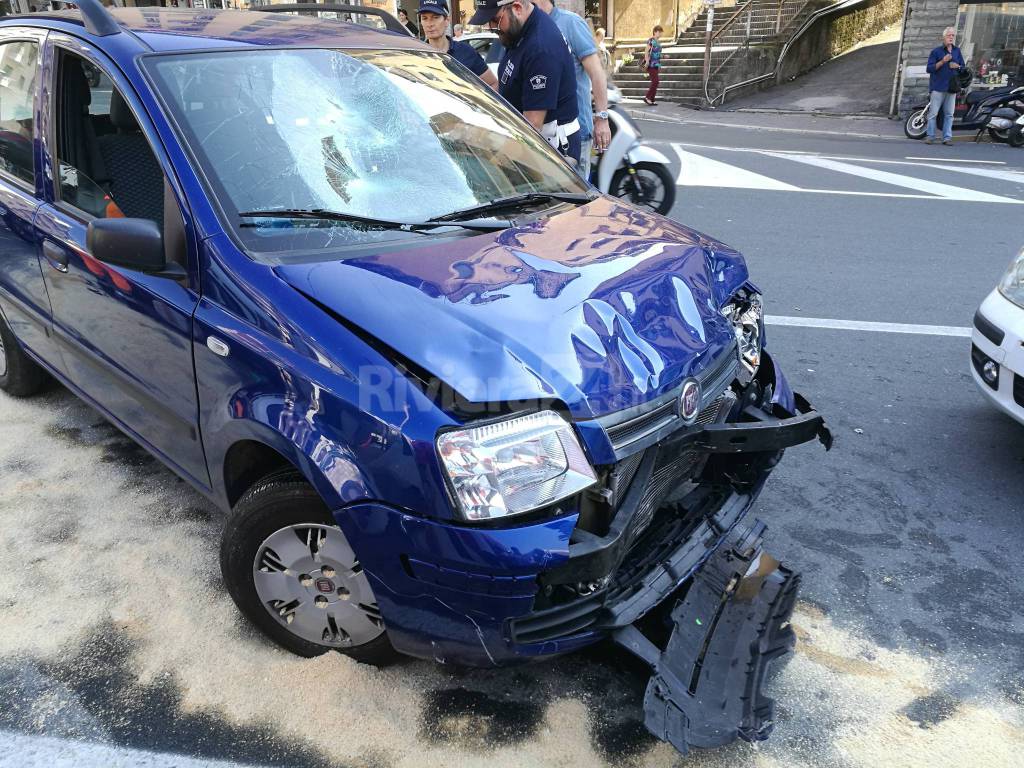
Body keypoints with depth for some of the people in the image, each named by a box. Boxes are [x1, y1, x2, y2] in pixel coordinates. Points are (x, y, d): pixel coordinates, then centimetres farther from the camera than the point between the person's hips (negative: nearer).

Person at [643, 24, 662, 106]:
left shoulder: (658, 42, 16)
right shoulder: (651, 41, -8)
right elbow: (646, 51, -16)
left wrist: (659, 66, 19)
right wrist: (647, 61, -29)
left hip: (656, 65, 8)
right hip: (651, 64, -8)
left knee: (655, 82, 6)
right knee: (655, 81, -15)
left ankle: (651, 100, 10)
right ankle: (647, 97, -7)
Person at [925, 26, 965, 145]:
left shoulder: (957, 51, 15)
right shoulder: (936, 51, 1)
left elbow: (963, 67, 21)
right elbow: (929, 68, -6)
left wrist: (957, 66, -1)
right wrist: (942, 61, -17)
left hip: (952, 87, 4)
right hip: (938, 87, -4)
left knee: (949, 114, 3)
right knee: (933, 113, -6)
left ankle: (947, 137, 5)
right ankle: (930, 136, 1)